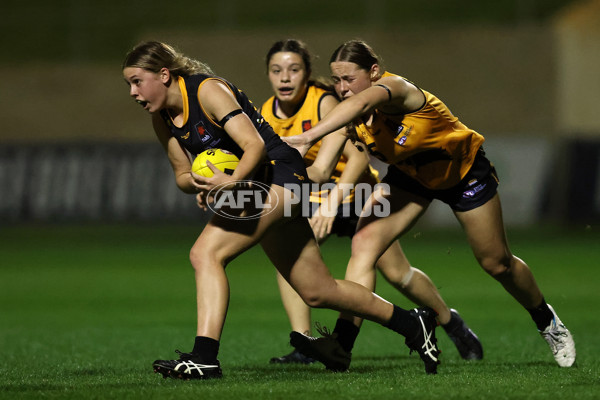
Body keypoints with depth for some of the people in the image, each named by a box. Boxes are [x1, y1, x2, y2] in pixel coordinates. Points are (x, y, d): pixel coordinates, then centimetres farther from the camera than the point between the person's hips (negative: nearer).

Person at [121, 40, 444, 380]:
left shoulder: (208, 90, -19)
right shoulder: (163, 119, 6)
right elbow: (183, 173, 10)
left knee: (206, 252, -24)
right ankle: (414, 324, 27)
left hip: (279, 172, -9)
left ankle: (204, 357, -27)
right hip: (252, 188, 9)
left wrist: (231, 182, -42)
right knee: (318, 292, 13)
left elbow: (254, 144, -25)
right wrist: (198, 184, -14)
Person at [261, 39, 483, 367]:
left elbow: (358, 158, -32)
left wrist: (333, 202, -41)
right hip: (312, 201, 4)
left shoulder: (323, 103, -26)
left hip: (356, 192, -4)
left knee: (396, 272, 1)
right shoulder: (267, 115, -10)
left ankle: (450, 321, 29)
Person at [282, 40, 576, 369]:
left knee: (497, 264, 9)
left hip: (462, 170, -5)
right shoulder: (346, 111, -19)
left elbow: (361, 103, -61)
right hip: (410, 175, 5)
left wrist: (308, 137, -75)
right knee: (364, 242, -20)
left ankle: (547, 321, 37)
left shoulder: (395, 89, -38)